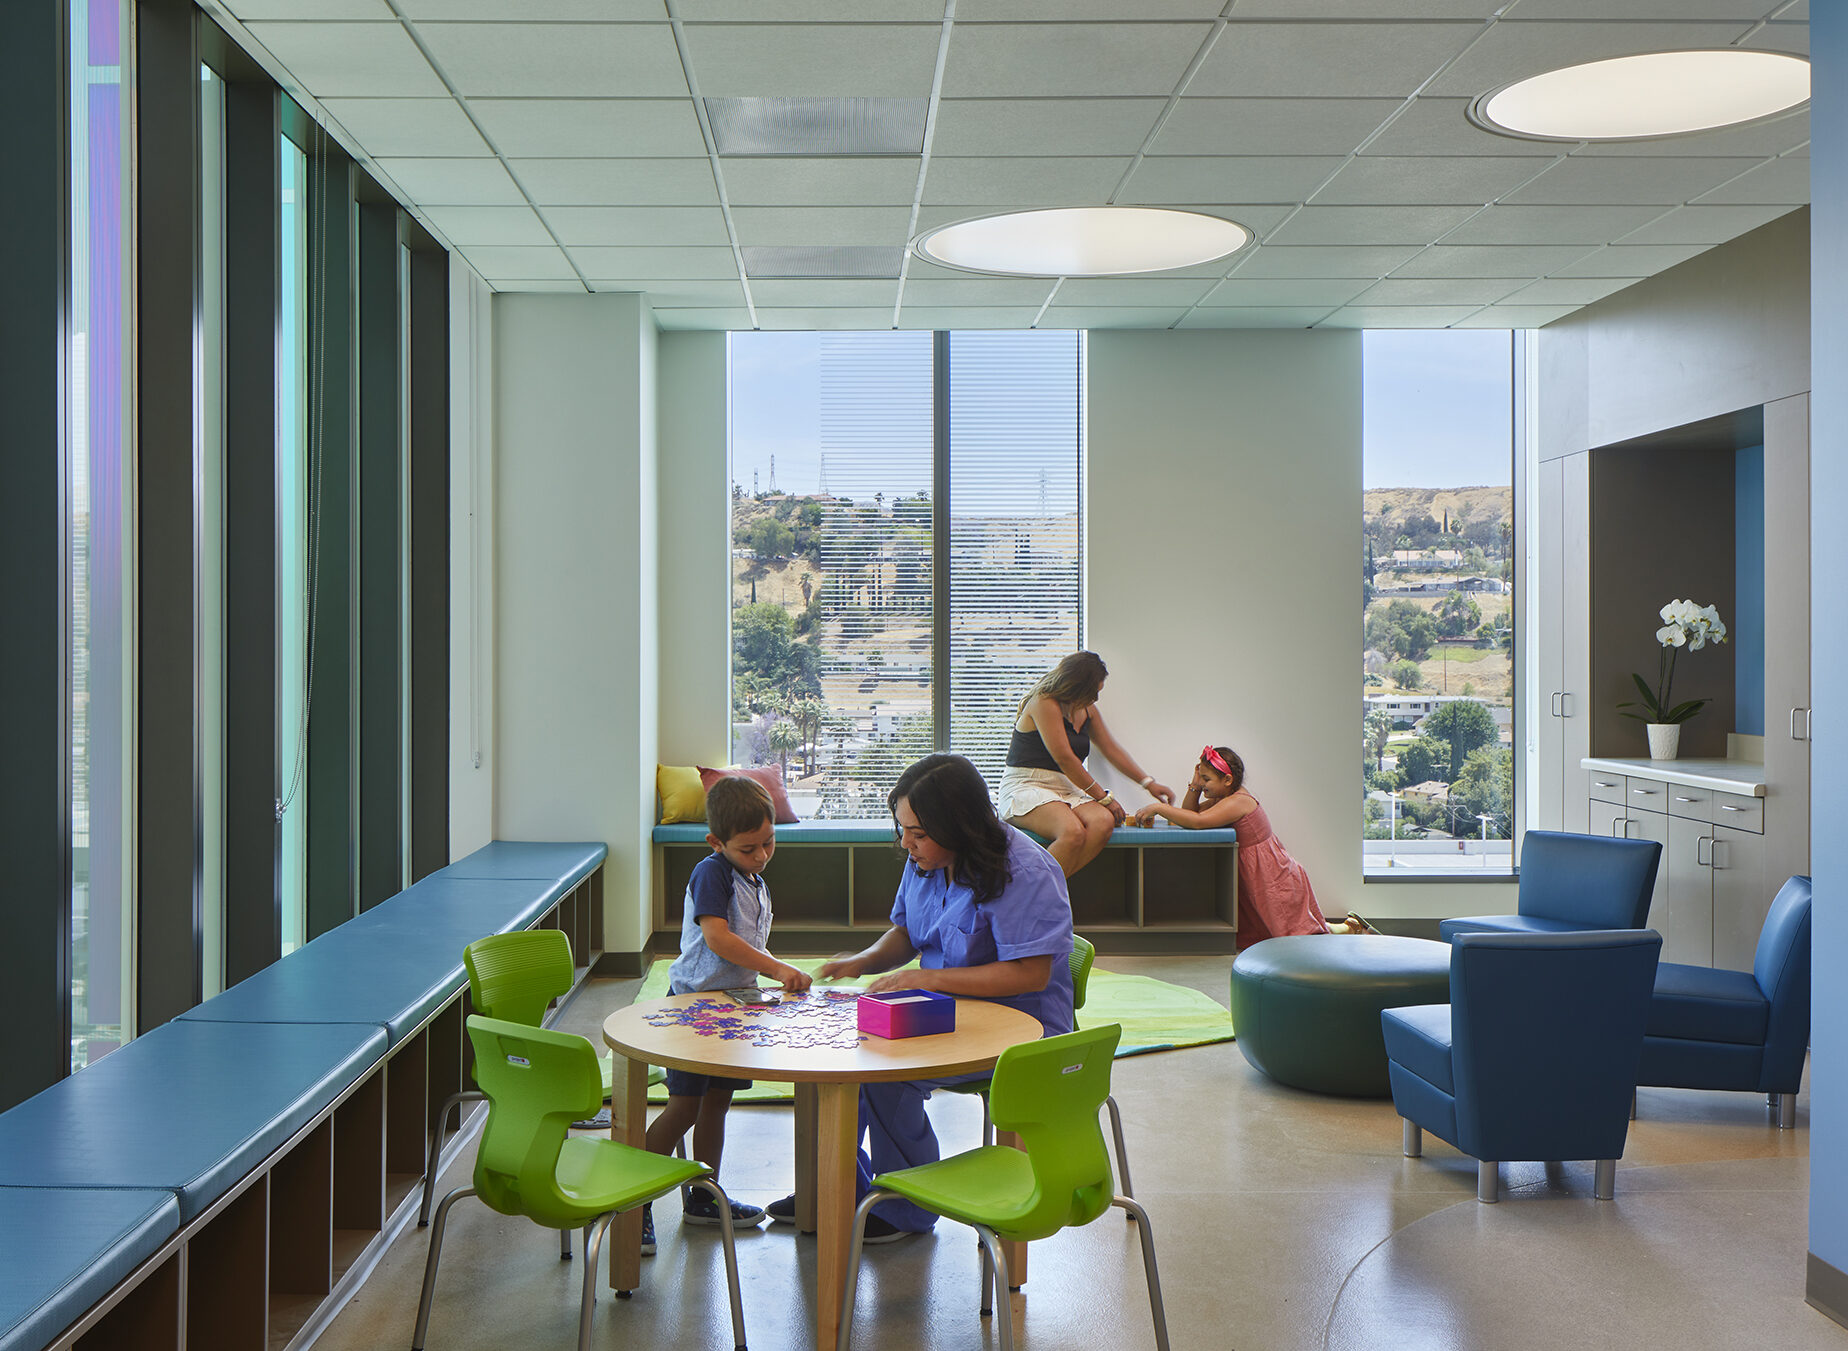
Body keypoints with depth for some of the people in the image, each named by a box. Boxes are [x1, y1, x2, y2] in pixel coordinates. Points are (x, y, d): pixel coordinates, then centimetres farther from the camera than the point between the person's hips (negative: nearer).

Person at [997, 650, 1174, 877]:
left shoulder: (1087, 710, 16)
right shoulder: (1044, 703, -11)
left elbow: (1112, 749, 25)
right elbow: (1064, 758, -14)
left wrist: (1148, 782, 19)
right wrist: (1103, 797, -9)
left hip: (1066, 790, 8)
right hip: (1026, 788, -8)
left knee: (1103, 822, -26)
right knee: (1073, 832, -36)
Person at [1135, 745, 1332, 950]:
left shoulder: (1238, 802, -24)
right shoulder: (1224, 798, 7)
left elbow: (1197, 821, -35)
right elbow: (1189, 813, 10)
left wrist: (1158, 808, -29)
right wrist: (1195, 786, -6)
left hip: (1278, 882, -10)